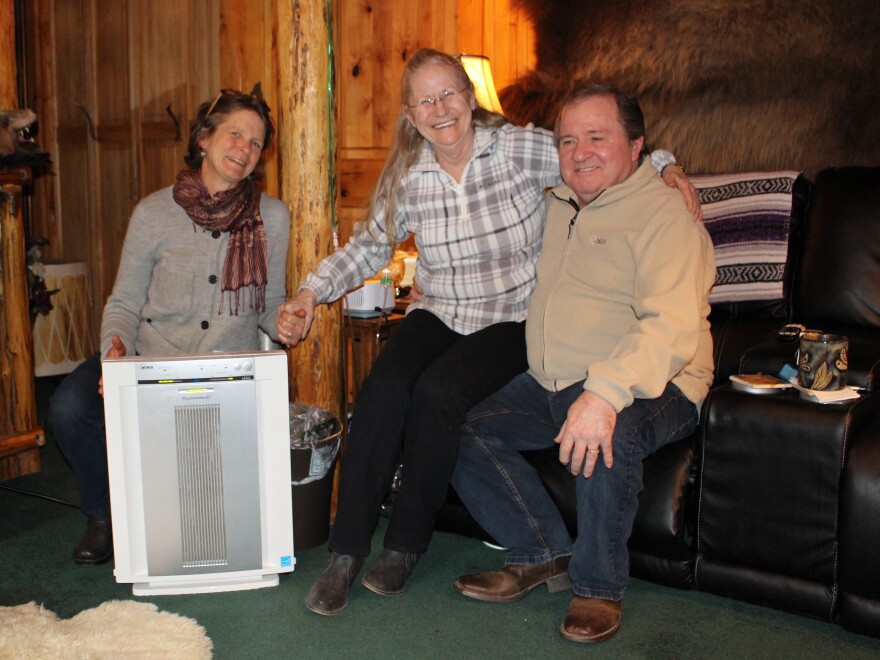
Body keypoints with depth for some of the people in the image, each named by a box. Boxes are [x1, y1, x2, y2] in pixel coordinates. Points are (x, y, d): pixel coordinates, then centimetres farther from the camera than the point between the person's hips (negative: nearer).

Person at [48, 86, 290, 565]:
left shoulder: (272, 218, 1)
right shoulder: (154, 213, -2)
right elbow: (124, 302, 3)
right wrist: (115, 347, -17)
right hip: (151, 358, 0)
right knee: (69, 407, -24)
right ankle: (105, 513, 6)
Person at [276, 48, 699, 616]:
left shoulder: (521, 149, -8)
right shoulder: (407, 178, 3)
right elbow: (369, 248, 11)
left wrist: (665, 167, -15)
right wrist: (312, 291, -2)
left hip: (509, 321, -3)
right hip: (436, 315, 3)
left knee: (437, 393, -30)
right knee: (383, 388, -26)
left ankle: (406, 546, -9)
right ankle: (346, 554, -16)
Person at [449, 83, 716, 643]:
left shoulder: (665, 213, -11)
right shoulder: (556, 206, 15)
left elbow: (671, 325, -27)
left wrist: (606, 393, -41)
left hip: (647, 387, -8)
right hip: (550, 385, 8)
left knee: (606, 439, -37)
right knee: (463, 432, -4)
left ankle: (599, 586, -12)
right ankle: (546, 554, 7)